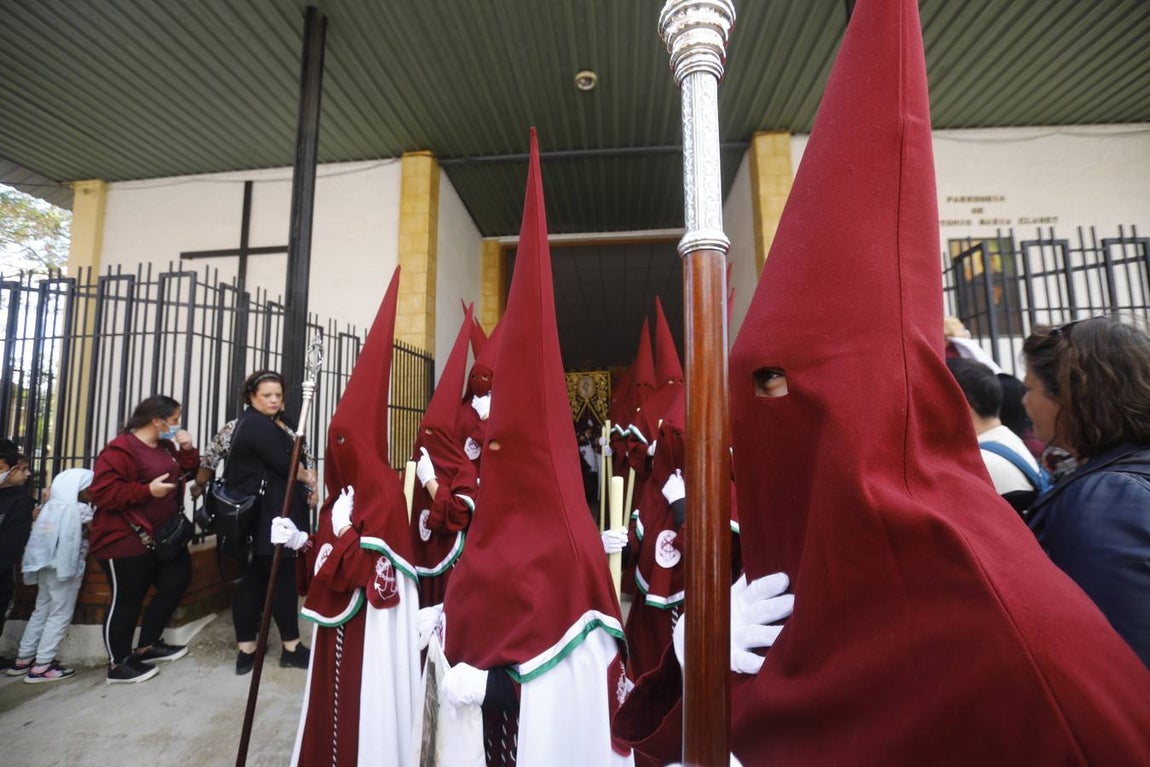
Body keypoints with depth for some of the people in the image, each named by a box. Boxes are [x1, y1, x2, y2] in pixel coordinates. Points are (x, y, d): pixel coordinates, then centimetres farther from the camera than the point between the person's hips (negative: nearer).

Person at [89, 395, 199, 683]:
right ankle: (118, 665, 19)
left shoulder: (166, 446, 9)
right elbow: (101, 493, -24)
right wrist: (147, 490, -26)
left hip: (161, 537, 10)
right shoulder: (120, 449, -19)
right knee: (126, 600, 2)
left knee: (176, 581, 15)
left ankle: (146, 647, 30)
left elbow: (185, 473, 12)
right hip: (126, 540, -9)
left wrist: (187, 450, -4)